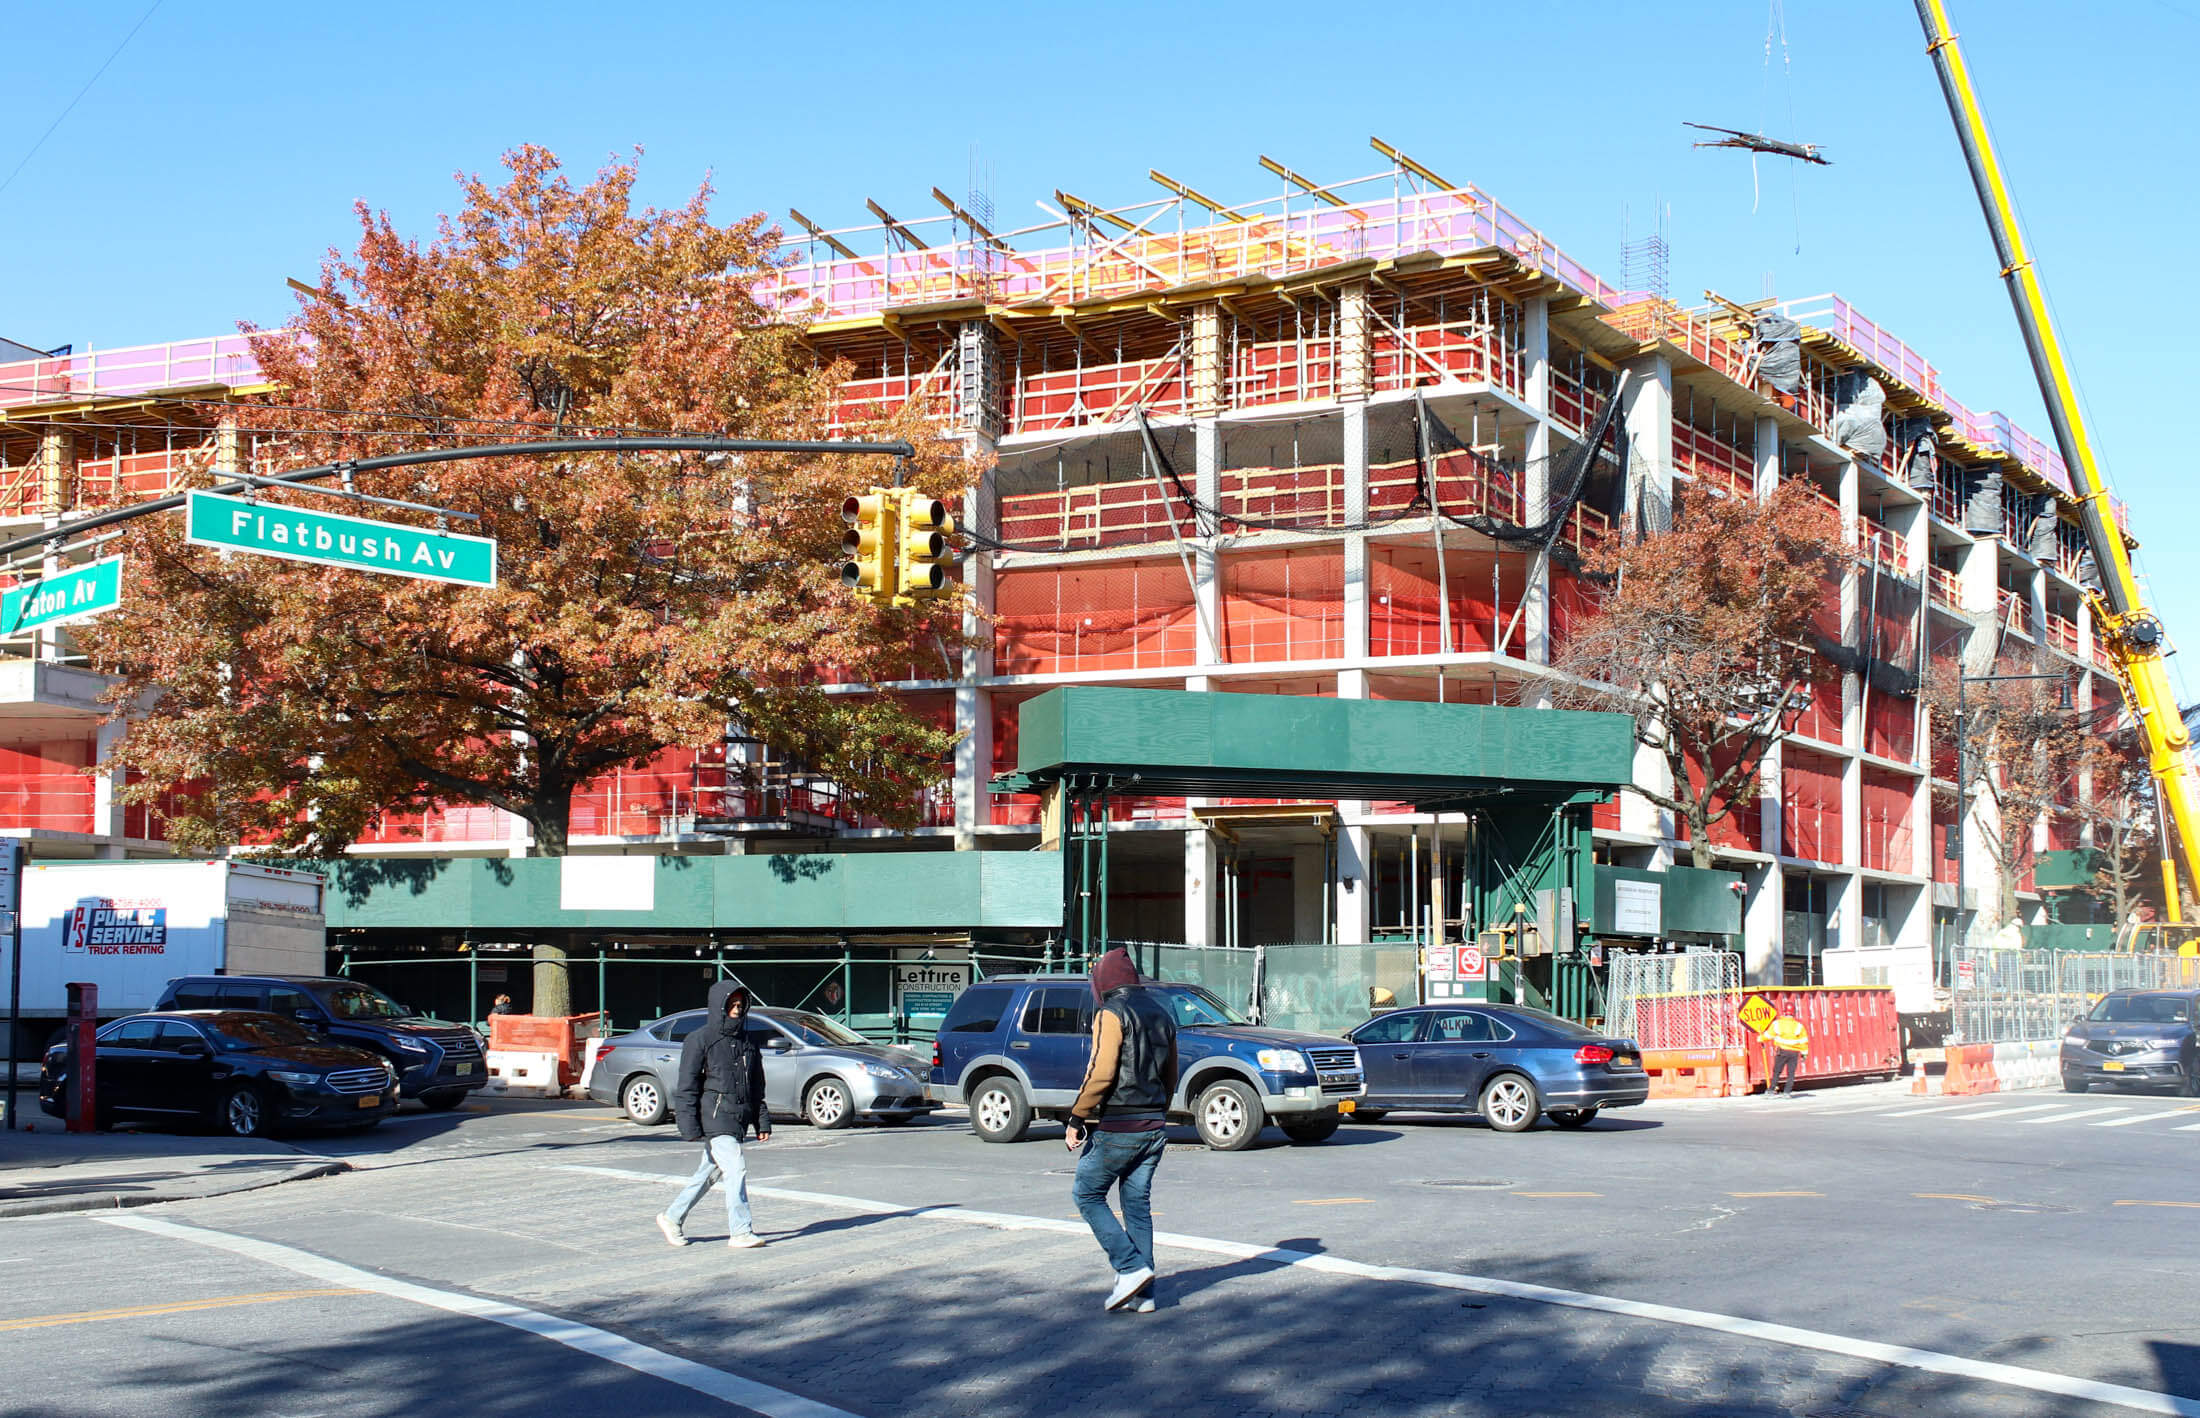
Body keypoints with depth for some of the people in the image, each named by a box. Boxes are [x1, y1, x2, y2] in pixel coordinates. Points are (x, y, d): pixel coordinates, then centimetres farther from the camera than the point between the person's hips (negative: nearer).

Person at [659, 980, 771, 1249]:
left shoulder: (748, 1041, 15)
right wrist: (689, 1125, -12)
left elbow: (757, 1086, 20)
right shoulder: (699, 1039, -4)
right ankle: (740, 1231, -11)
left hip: (738, 1119, 7)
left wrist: (762, 1121, 14)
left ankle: (672, 1218, 26)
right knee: (736, 1168, -15)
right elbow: (687, 1086, -6)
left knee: (709, 1172, 12)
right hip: (714, 1117, -7)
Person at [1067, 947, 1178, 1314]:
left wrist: (1077, 1119, -14)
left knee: (1087, 1194, 4)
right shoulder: (1162, 1014, 14)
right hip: (1154, 1127, 8)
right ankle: (1143, 1294, 8)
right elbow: (1170, 1077, 19)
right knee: (1138, 1204, 10)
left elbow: (1101, 1073, -19)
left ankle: (1130, 1267, -8)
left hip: (1116, 1128, -7)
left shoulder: (1112, 1013, -10)